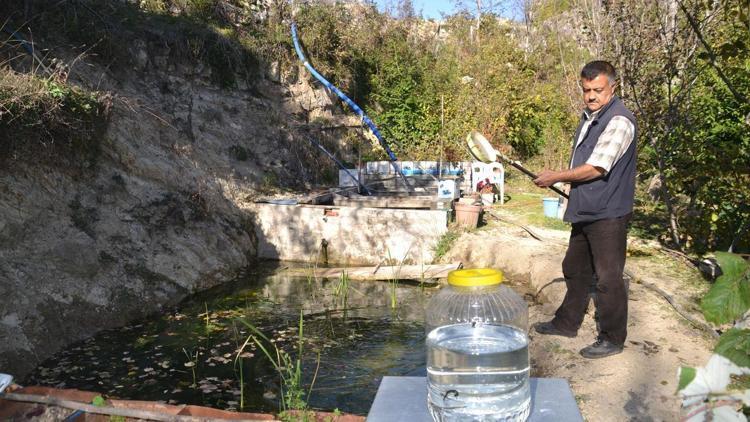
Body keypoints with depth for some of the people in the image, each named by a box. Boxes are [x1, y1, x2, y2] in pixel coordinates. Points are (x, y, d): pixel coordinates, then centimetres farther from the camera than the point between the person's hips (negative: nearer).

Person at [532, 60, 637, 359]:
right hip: (585, 211, 10)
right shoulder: (589, 116, 12)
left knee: (608, 277, 0)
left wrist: (555, 177, -13)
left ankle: (612, 339, 15)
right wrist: (568, 184, 13)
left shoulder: (619, 121, -18)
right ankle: (567, 323, 35)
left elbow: (595, 168, -22)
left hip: (608, 214, -10)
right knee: (574, 268, 19)